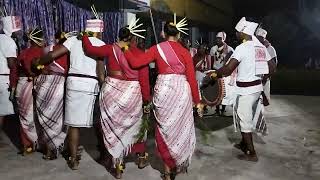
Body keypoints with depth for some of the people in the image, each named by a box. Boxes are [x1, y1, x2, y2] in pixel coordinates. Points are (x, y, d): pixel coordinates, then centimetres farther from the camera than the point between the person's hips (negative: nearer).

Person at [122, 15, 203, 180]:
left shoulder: (157, 48, 1)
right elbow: (192, 78, 0)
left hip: (164, 89, 0)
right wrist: (197, 101, 7)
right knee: (180, 127, 16)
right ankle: (179, 164, 29)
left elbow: (135, 62, -4)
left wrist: (126, 49, 13)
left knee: (165, 128, 13)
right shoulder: (185, 52, 3)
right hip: (182, 90, 1)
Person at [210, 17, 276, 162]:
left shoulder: (242, 48, -17)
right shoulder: (261, 46, 7)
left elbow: (228, 69, -25)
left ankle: (252, 154, 13)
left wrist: (216, 73, -9)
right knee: (248, 118, 22)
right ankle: (244, 144, 37)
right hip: (257, 87, 8)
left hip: (246, 89, -8)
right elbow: (272, 67, 11)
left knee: (244, 121, 4)